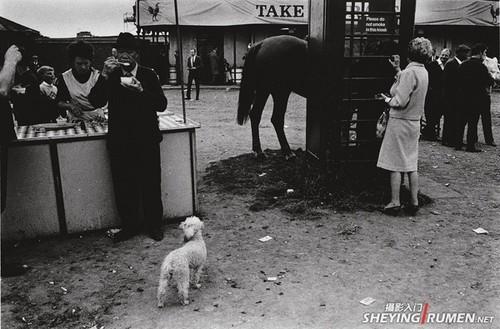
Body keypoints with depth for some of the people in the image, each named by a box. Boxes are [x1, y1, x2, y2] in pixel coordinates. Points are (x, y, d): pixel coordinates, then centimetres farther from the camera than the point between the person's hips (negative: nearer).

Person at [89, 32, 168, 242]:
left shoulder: (148, 75, 4)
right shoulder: (111, 76, 7)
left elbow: (162, 105, -5)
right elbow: (95, 102, -5)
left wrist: (141, 90, -20)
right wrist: (105, 76, -15)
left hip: (146, 140, -1)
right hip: (119, 142, 2)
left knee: (151, 185, 5)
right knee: (123, 186, 6)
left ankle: (154, 225, 20)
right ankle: (129, 225, 22)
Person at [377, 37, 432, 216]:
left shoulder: (409, 72, -18)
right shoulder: (423, 72, 8)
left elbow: (400, 101, -22)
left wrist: (387, 99, -4)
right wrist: (398, 70, 15)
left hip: (400, 121, -8)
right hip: (414, 121, 8)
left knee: (395, 164, 1)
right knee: (412, 164, 12)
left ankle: (395, 202, 7)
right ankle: (414, 202, 18)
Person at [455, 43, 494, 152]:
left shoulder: (463, 64, 4)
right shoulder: (480, 66, -14)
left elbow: (458, 78, 10)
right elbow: (490, 81, -11)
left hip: (462, 97, 6)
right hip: (476, 98, -6)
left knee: (461, 121, 12)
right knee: (473, 123, 1)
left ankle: (458, 143, 16)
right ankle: (470, 146, 5)